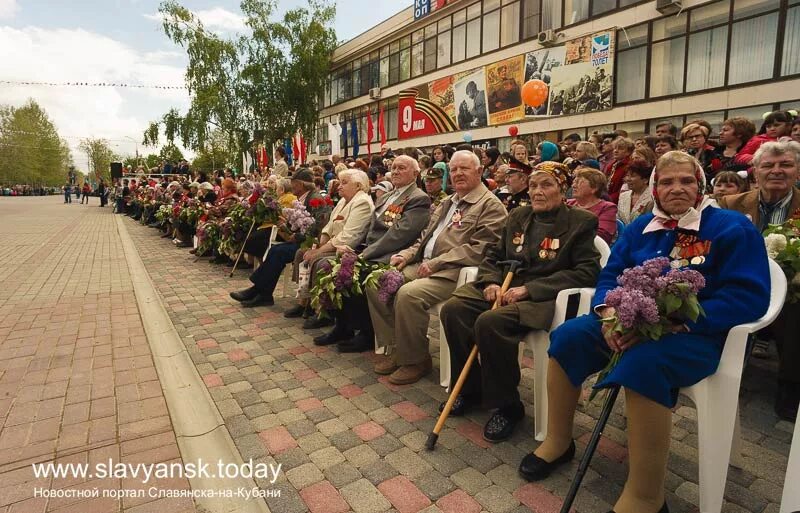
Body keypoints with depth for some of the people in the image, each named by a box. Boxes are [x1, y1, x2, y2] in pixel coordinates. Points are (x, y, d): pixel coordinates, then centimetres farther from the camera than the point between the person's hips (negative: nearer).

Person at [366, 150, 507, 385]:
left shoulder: (490, 205, -4)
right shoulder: (448, 203, 24)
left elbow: (479, 249, -16)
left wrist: (436, 263, -19)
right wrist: (406, 255, 6)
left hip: (453, 274, -9)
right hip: (424, 265, 9)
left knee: (408, 294, -32)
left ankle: (415, 360, -9)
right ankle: (393, 347, 5)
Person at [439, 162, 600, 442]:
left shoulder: (581, 222, 0)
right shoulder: (518, 216, 17)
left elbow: (587, 272, -10)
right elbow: (493, 255, 20)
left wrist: (529, 289, -18)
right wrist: (490, 281, -4)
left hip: (544, 297, -6)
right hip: (504, 286, 6)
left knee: (490, 322, -33)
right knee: (452, 309, -18)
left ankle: (507, 406, -10)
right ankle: (470, 389, 2)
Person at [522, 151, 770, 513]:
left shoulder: (732, 228, -3)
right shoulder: (641, 227, 12)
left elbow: (750, 297, -13)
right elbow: (610, 275, 9)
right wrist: (609, 312, -15)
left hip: (695, 334, -5)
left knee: (643, 362, -37)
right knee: (568, 336, -18)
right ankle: (558, 441, -1)